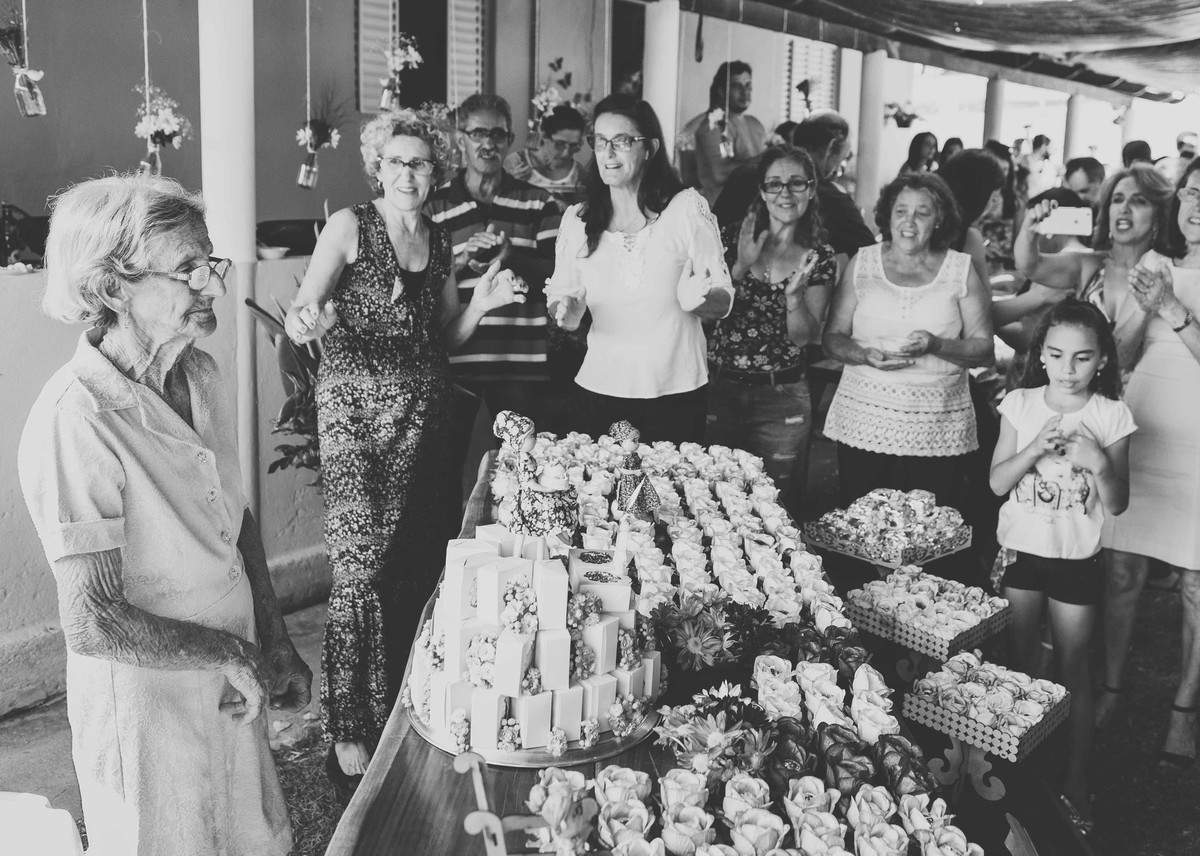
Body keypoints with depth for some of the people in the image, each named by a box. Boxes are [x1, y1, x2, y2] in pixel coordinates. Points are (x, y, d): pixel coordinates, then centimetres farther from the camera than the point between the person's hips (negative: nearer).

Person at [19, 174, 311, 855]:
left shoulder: (201, 375, 0)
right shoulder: (75, 421, -25)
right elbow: (93, 624, -26)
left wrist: (276, 646, 8)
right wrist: (233, 653, -15)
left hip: (235, 690, 7)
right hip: (149, 702, -7)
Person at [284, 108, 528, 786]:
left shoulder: (441, 242, 13)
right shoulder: (351, 227, -2)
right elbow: (301, 313, -10)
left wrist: (480, 303, 1)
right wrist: (307, 321, -32)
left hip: (425, 417, 5)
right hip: (357, 411, -5)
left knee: (419, 565, 8)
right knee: (363, 568, -7)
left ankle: (406, 713, 24)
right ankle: (351, 733, 5)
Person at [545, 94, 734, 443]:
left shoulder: (688, 208, -4)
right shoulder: (576, 219, 3)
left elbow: (723, 302, -2)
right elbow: (563, 295, 8)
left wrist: (699, 298, -23)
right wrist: (564, 310, -13)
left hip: (677, 392, -1)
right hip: (601, 391, 2)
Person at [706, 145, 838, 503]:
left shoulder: (821, 258, 1)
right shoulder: (733, 239, 1)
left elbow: (803, 337, -5)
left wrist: (794, 294, -22)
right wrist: (741, 266, -16)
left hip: (782, 398, 0)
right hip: (719, 388, 0)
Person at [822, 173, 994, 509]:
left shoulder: (961, 270, 4)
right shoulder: (862, 263, 6)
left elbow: (984, 349, 2)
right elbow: (832, 337, 6)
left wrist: (936, 346, -16)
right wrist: (865, 355, -14)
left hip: (939, 433, 0)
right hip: (864, 426, 1)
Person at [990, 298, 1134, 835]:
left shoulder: (1111, 416, -7)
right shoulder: (1020, 405, -3)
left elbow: (1116, 507, -6)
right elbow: (997, 483, -5)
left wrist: (1099, 464, -25)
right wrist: (1035, 448, -20)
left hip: (1077, 559, -1)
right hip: (1021, 551, 2)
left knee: (1072, 670, 8)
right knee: (1019, 664, 13)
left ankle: (1076, 781, 22)